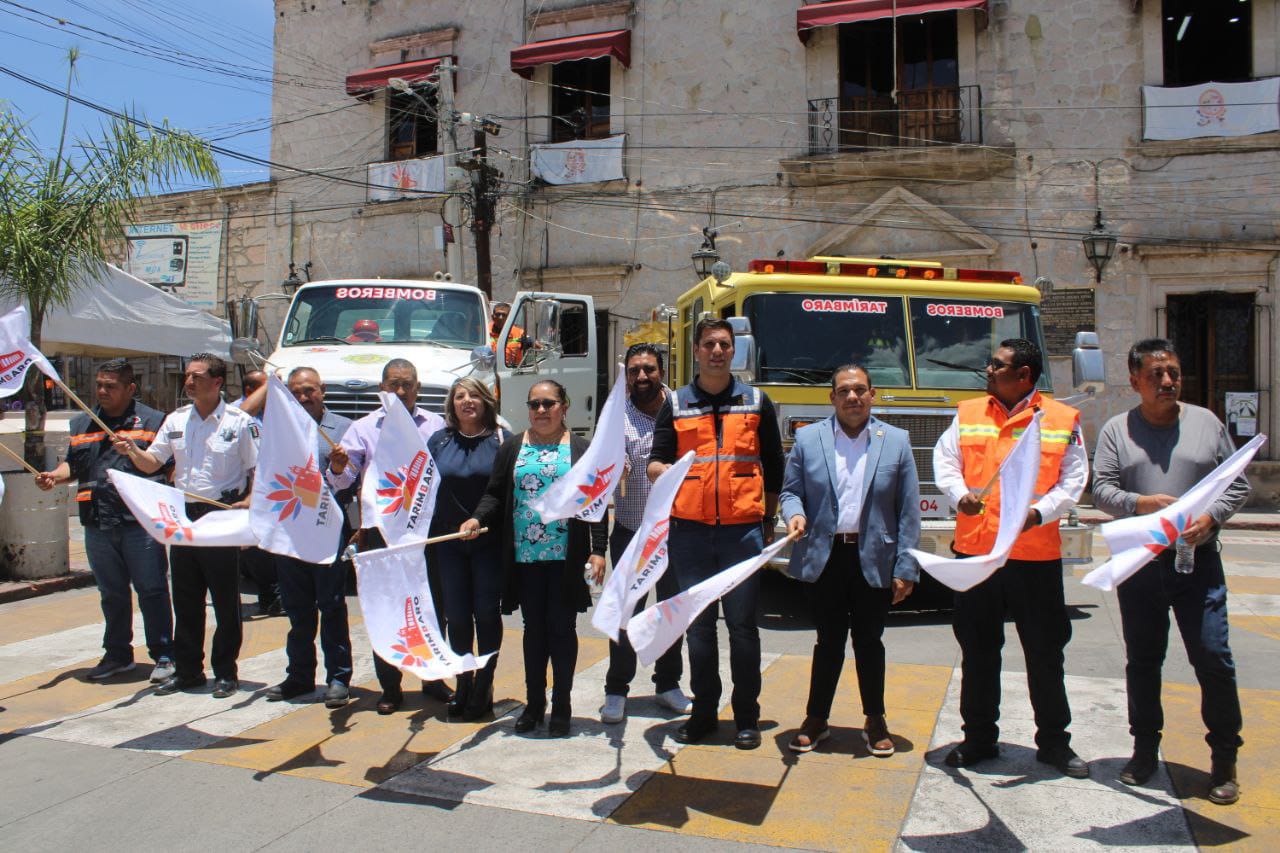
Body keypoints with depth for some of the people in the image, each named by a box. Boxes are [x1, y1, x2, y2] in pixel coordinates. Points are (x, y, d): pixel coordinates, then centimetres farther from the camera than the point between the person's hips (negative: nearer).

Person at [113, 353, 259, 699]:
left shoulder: (239, 422, -4)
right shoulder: (176, 420, 10)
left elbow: (259, 469, -3)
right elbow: (152, 463, 13)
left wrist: (249, 500, -19)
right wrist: (132, 451, -7)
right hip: (182, 515, 5)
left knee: (225, 599, 2)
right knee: (185, 598, 12)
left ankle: (226, 672, 12)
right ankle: (187, 669, 23)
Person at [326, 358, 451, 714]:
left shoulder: (436, 425, 6)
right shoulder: (364, 428, 4)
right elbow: (342, 481, -3)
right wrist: (337, 468, -26)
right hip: (383, 531, 0)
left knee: (433, 610, 10)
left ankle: (433, 679, 26)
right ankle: (390, 687, 20)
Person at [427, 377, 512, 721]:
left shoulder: (502, 440, -1)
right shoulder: (438, 441, 9)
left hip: (489, 543, -3)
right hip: (449, 542, 3)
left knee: (487, 614, 4)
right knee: (456, 616, 8)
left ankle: (484, 687, 18)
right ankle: (463, 684, 24)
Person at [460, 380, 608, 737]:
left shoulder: (582, 450, 4)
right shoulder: (512, 449, 10)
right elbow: (494, 495, 8)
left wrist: (598, 550, -7)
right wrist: (476, 519, -12)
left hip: (566, 558, -2)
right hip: (525, 557, 2)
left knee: (562, 628, 4)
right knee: (533, 628, 10)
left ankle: (561, 706, 16)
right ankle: (534, 702, 23)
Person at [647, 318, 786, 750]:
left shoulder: (756, 402, 7)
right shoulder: (675, 404, 8)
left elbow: (774, 468, 10)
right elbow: (656, 462, 2)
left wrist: (768, 524, 7)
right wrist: (659, 470, -23)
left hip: (743, 530, -1)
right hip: (690, 531, 1)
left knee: (742, 625, 4)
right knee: (698, 626, 9)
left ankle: (747, 716, 15)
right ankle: (703, 711, 21)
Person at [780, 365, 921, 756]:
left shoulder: (896, 442, 3)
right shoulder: (807, 439, 4)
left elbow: (908, 511, 1)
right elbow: (790, 491, 8)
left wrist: (906, 568, -4)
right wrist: (794, 515, -16)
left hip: (874, 561, 0)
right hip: (825, 558, 0)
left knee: (869, 641, 11)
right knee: (829, 641, 9)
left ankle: (875, 721, 28)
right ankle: (816, 720, 23)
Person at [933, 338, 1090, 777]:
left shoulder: (1062, 420, 3)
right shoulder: (968, 414, 9)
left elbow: (1072, 482, 0)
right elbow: (944, 460, 4)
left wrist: (1040, 513, -17)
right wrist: (960, 494, -16)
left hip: (1035, 553, -2)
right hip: (974, 549, 2)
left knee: (1045, 651, 9)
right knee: (978, 651, 11)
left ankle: (1054, 742, 25)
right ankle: (979, 737, 25)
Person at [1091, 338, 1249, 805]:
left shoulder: (1206, 422, 7)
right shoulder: (1116, 430, 4)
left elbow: (1238, 484, 7)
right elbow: (1101, 490, -2)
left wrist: (1210, 517, -10)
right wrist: (1140, 503, -21)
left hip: (1198, 562, 0)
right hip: (1138, 564, 0)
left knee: (1213, 659, -2)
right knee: (1142, 661, 10)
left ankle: (1224, 759, 13)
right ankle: (1145, 750, 25)